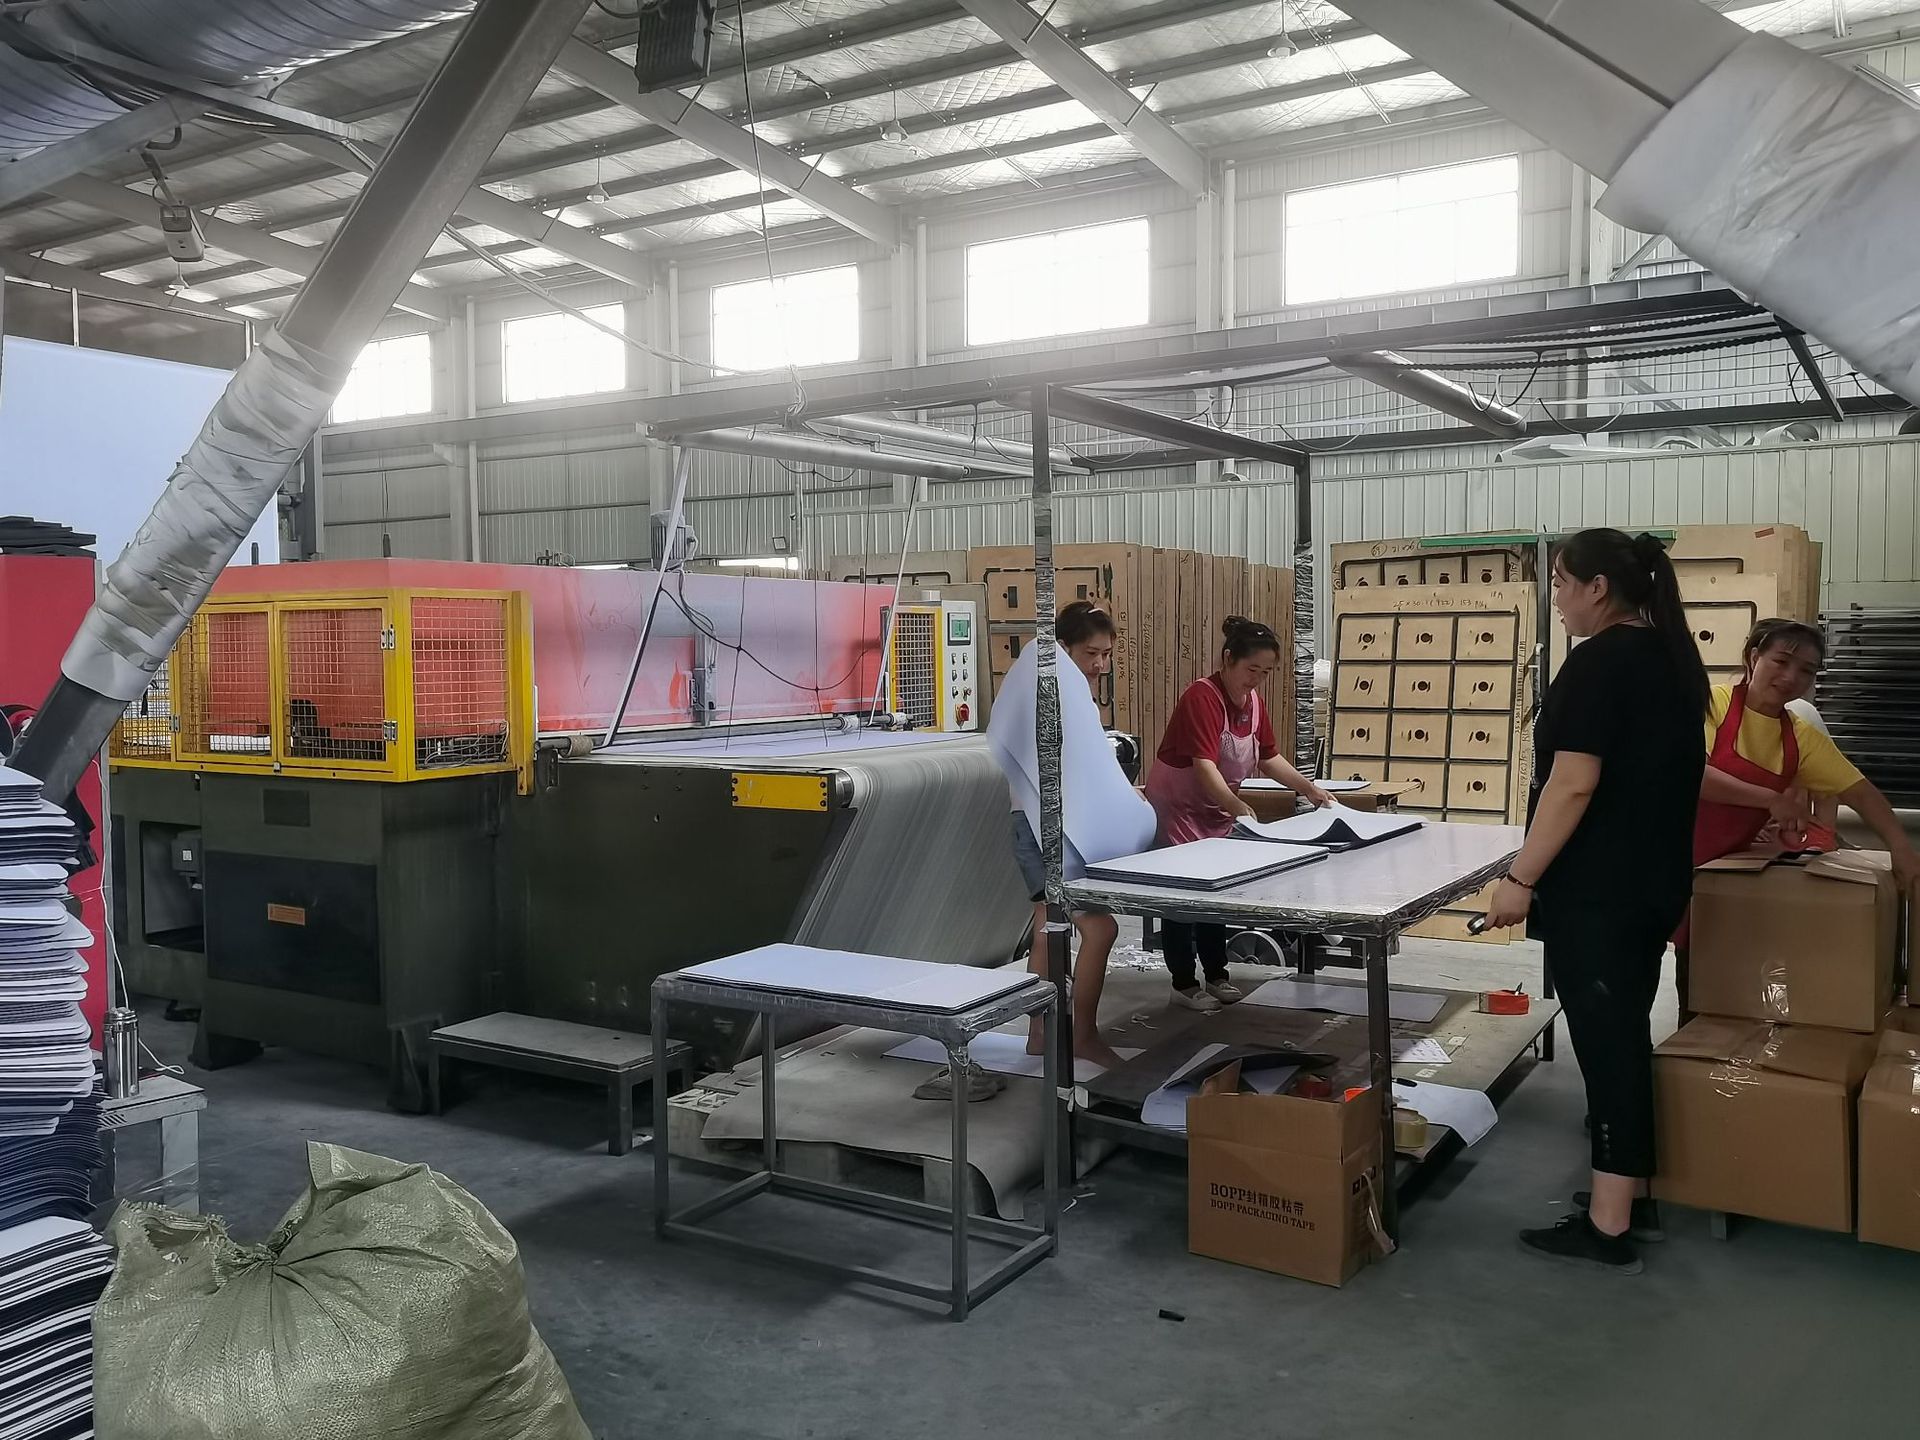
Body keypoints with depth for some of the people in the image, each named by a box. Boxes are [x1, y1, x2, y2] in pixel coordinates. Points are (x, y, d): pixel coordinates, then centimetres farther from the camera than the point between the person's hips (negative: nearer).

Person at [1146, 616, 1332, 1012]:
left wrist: (1310, 788, 4)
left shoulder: (1253, 702, 1)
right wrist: (1238, 807, -46)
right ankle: (1184, 984, 9)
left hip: (1215, 813, 8)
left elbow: (1268, 758, 12)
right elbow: (1204, 765, -35)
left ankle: (1217, 976, 24)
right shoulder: (1202, 696, -25)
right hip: (1176, 811, -8)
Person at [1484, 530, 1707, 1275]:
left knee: (1604, 1039, -3)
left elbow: (1573, 783, -24)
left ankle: (1608, 1226, 5)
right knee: (1628, 1033, 17)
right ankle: (1634, 1193, 28)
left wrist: (1520, 878, -20)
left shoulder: (1598, 661, -18)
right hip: (1654, 882, 9)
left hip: (1595, 890, -9)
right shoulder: (1673, 656, 11)